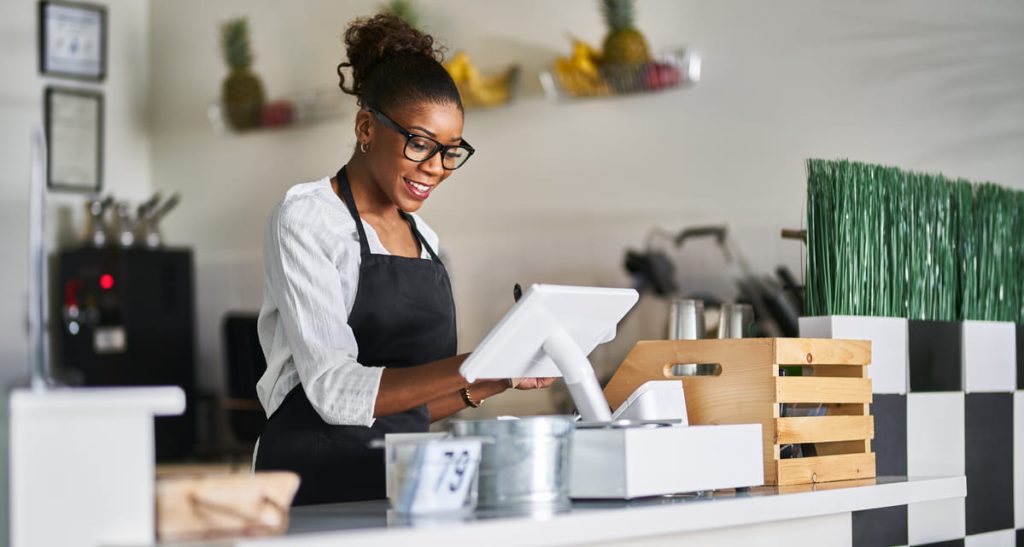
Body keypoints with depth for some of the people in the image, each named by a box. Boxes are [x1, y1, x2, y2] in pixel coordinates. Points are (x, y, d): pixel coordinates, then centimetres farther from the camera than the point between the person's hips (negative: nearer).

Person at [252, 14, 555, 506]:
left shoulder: (422, 238, 15)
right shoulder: (305, 219, -4)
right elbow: (335, 392, -15)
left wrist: (494, 381, 3)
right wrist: (468, 366, -23)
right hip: (318, 483, -6)